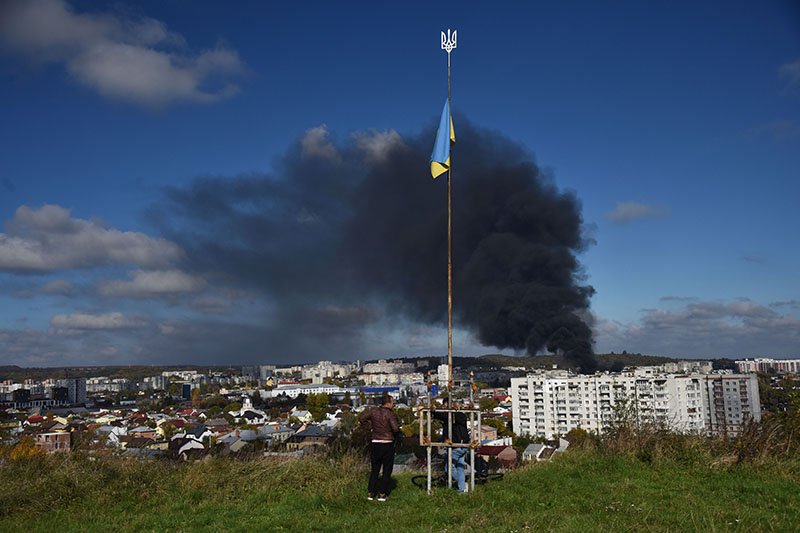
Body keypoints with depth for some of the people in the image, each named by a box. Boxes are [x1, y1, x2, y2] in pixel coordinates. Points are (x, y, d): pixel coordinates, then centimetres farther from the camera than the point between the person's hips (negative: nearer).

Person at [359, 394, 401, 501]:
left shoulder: (373, 411, 1)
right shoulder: (390, 414, -15)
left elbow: (362, 419, 6)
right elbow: (395, 428, -23)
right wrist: (396, 435, -2)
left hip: (375, 443, 5)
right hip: (387, 444, -5)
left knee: (374, 469, 16)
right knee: (387, 470, 8)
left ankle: (371, 493, 15)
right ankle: (382, 494, 8)